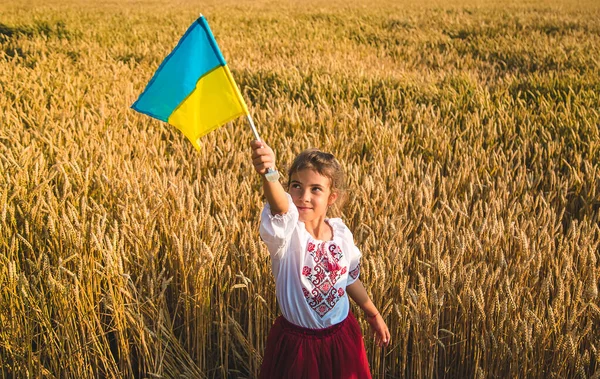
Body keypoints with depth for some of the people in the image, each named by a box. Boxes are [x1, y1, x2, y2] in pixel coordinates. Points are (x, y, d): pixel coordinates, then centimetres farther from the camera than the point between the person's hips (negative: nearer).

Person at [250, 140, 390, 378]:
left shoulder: (341, 233, -7)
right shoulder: (287, 232, -22)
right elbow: (279, 205, -47)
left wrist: (374, 315, 23)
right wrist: (269, 174, -68)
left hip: (341, 339, 4)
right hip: (296, 344, -4)